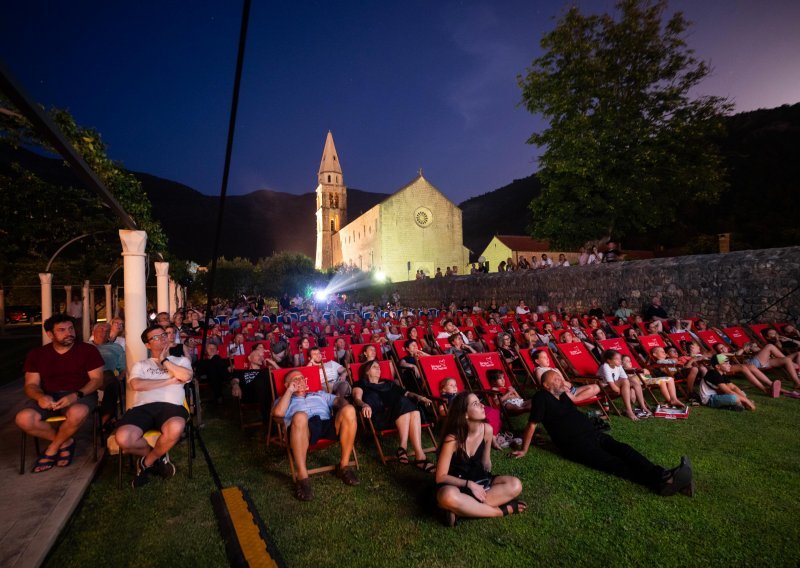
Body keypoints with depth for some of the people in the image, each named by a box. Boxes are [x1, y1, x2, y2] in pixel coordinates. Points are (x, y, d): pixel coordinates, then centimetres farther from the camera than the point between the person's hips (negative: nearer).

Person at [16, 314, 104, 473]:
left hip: (81, 395, -3)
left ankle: (52, 448, -6)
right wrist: (40, 396, -20)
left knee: (77, 413, -37)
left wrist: (76, 395, -23)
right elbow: (31, 385, 5)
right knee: (23, 419, -27)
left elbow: (97, 379, -4)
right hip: (49, 397, 3)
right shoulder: (36, 354, 8)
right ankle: (66, 442, -4)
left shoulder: (88, 350, -1)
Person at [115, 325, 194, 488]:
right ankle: (159, 456, 3)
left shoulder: (181, 360, 24)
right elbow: (136, 385, 3)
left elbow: (186, 376, 0)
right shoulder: (141, 365, 26)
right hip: (143, 407, 1)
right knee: (123, 439, -32)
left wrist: (164, 361, 10)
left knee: (175, 428, -39)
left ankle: (147, 461, -4)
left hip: (170, 406, -1)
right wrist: (169, 381, 1)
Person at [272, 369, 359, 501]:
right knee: (299, 416, -39)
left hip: (327, 424, 3)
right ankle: (302, 476, -36)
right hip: (304, 427, -3)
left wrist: (344, 407, -2)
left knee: (349, 410, -28)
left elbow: (338, 400, 22)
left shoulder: (320, 394, 40)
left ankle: (344, 465, -17)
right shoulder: (284, 399, 31)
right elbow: (278, 412, 6)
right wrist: (290, 390, 16)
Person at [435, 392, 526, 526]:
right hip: (456, 484, -5)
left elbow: (486, 462, 7)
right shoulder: (452, 439, -24)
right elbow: (441, 477, -19)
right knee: (448, 497, -41)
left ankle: (463, 510, -23)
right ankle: (502, 510, -23)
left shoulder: (487, 429, -10)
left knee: (515, 485, -20)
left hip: (479, 480, 5)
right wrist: (469, 484, -25)